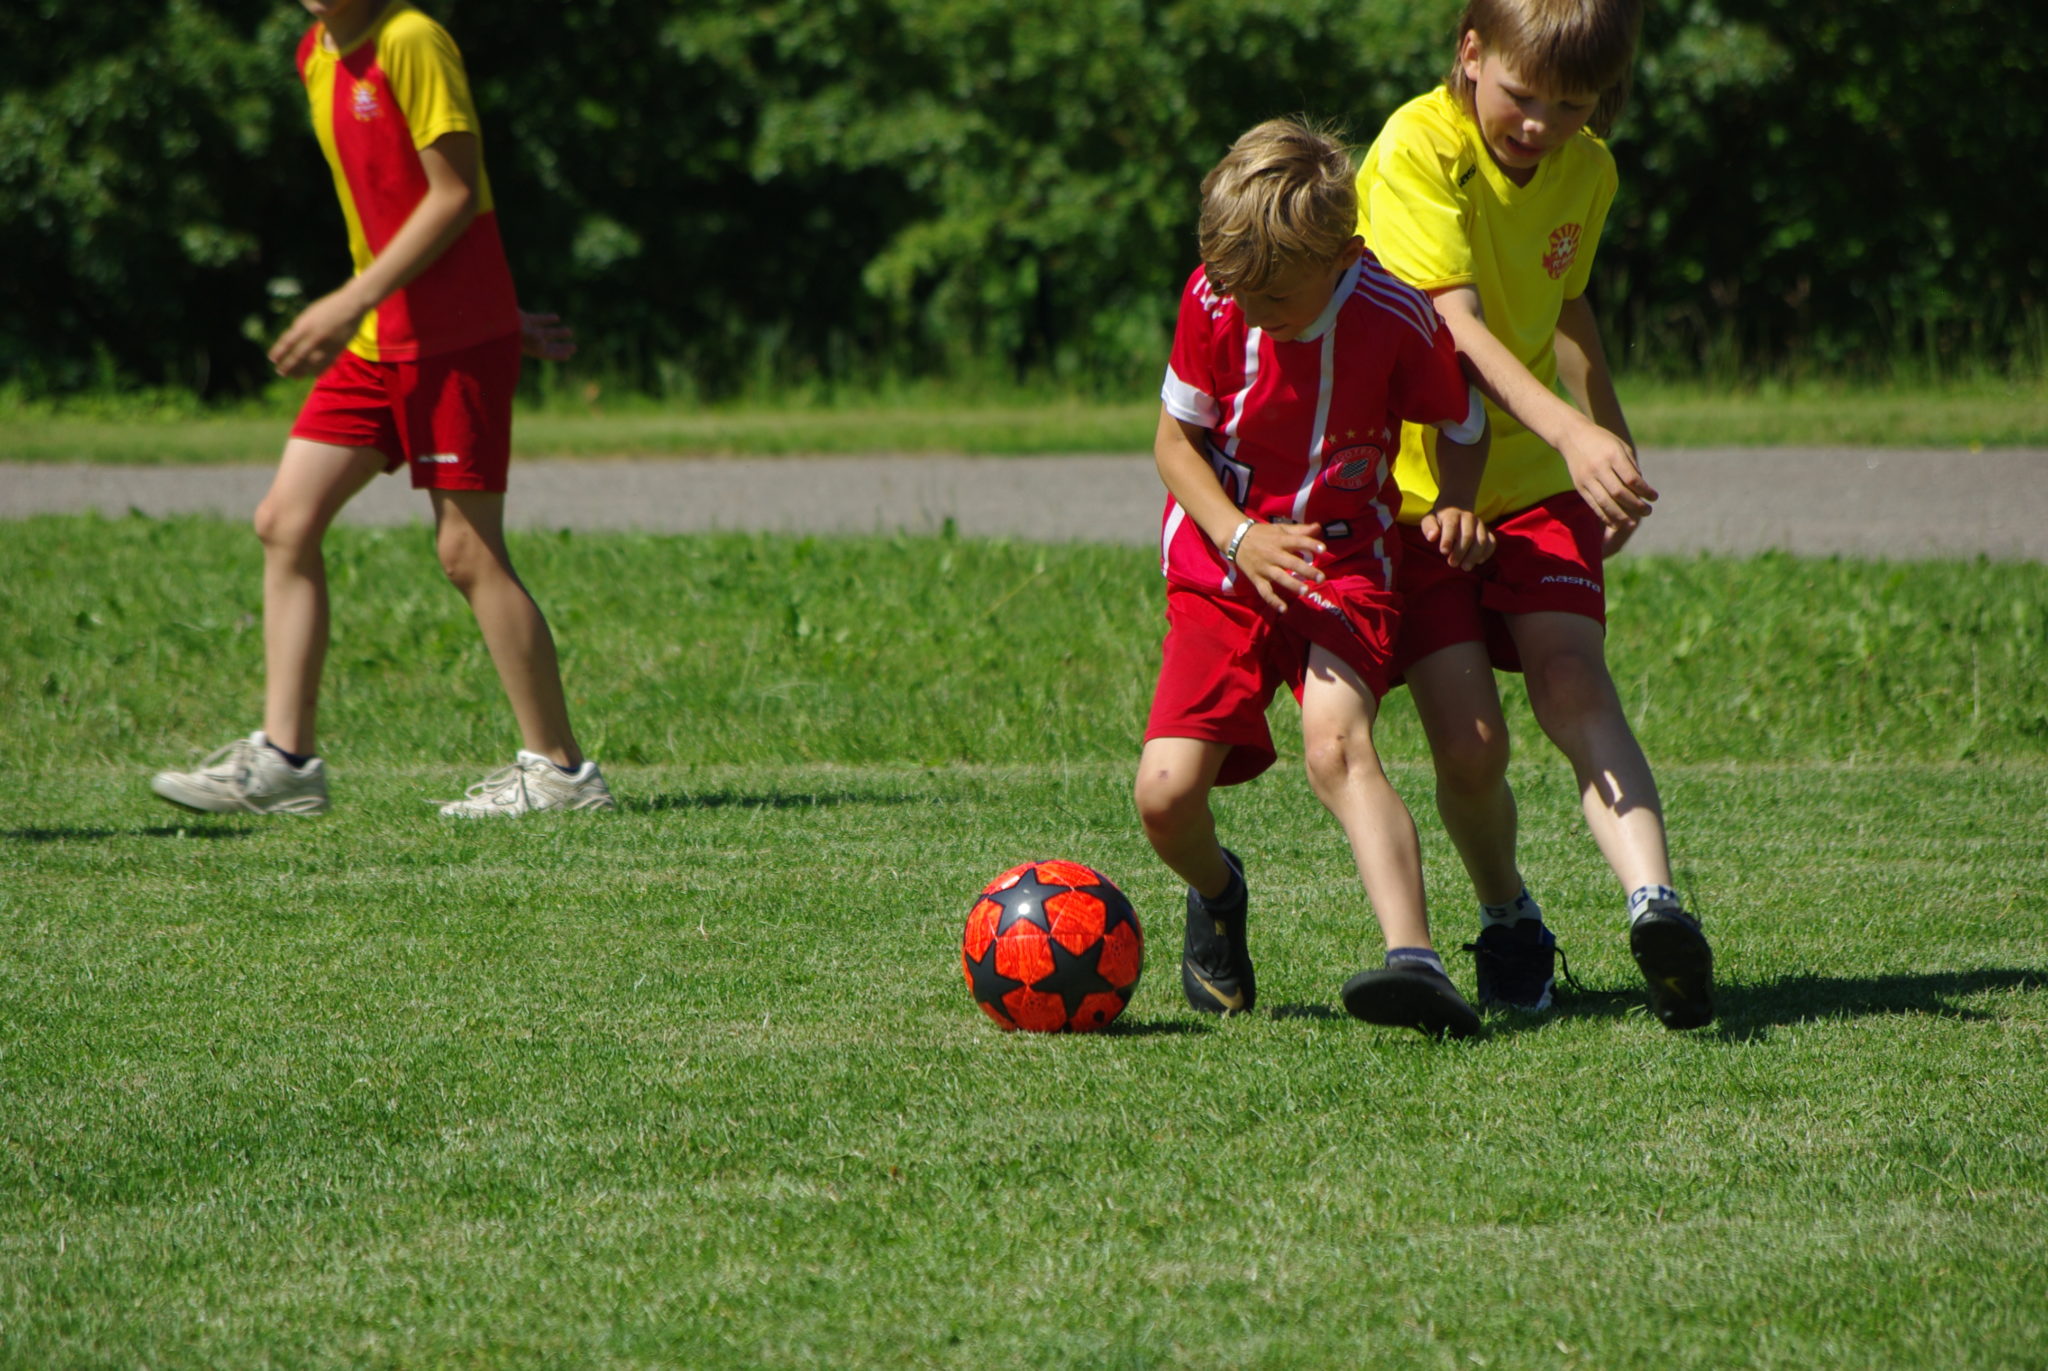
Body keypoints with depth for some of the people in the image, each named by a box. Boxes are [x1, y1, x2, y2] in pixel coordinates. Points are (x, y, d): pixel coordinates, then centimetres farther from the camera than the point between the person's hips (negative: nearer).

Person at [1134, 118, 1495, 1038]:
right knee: (1165, 796, -13)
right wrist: (1239, 537, -16)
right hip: (1222, 569, 2)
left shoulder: (1398, 321, -15)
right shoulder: (1215, 301, -12)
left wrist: (1455, 509, -16)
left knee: (1337, 744, -31)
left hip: (1344, 567, -2)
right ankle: (1216, 894, 24)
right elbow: (1175, 439, 0)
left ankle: (1417, 962, -46)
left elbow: (1465, 429, 5)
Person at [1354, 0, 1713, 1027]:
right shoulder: (1417, 148, -17)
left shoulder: (1586, 172, 3)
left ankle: (1654, 904, -37)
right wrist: (1572, 433, -42)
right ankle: (1507, 918, 17)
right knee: (1469, 744, -11)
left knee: (1573, 681, -20)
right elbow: (1455, 326, -29)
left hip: (1534, 482, 4)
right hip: (1409, 484, -4)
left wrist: (1614, 439, 27)